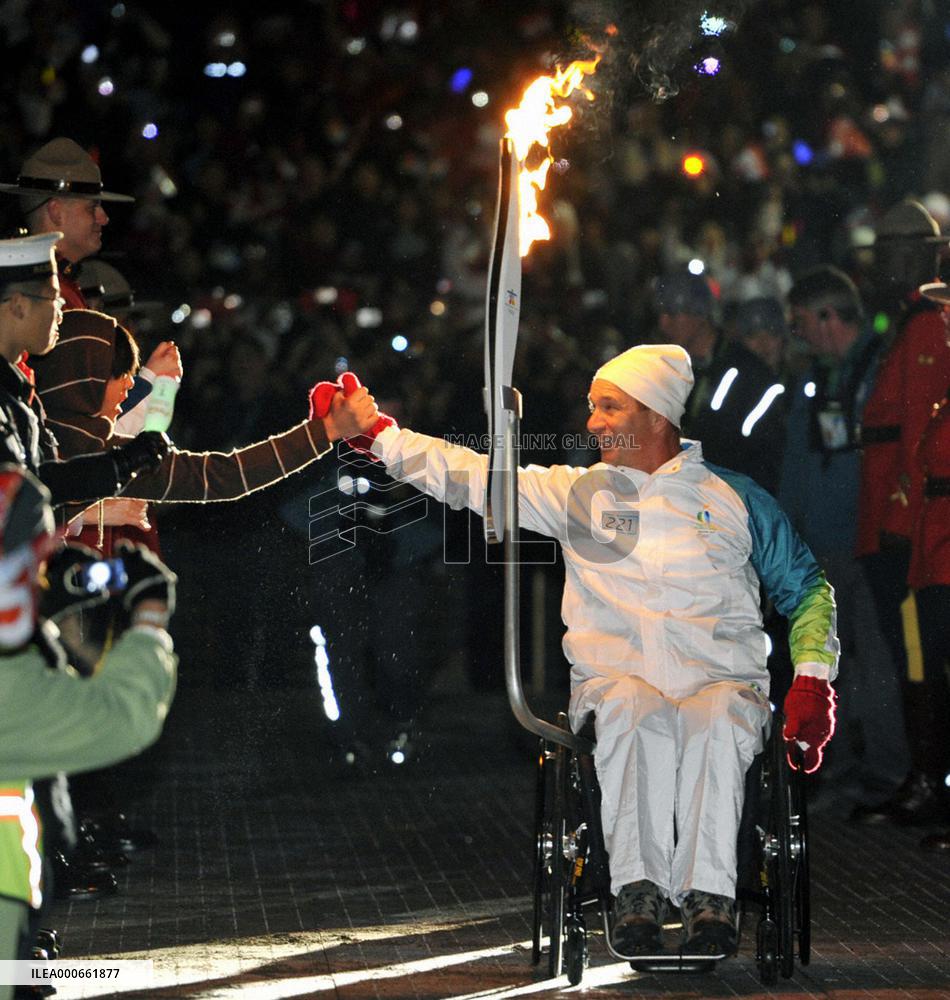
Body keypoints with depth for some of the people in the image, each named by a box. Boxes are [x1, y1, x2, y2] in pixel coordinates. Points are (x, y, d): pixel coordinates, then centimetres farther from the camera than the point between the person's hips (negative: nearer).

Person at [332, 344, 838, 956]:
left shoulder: (735, 498, 14)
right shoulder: (577, 491, 16)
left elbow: (806, 589, 19)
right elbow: (470, 475, 10)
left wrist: (813, 676, 4)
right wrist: (375, 434, 2)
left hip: (721, 680, 0)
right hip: (615, 678, 0)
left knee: (718, 721, -36)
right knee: (634, 710, -36)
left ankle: (709, 896, -38)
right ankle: (638, 890, -37)